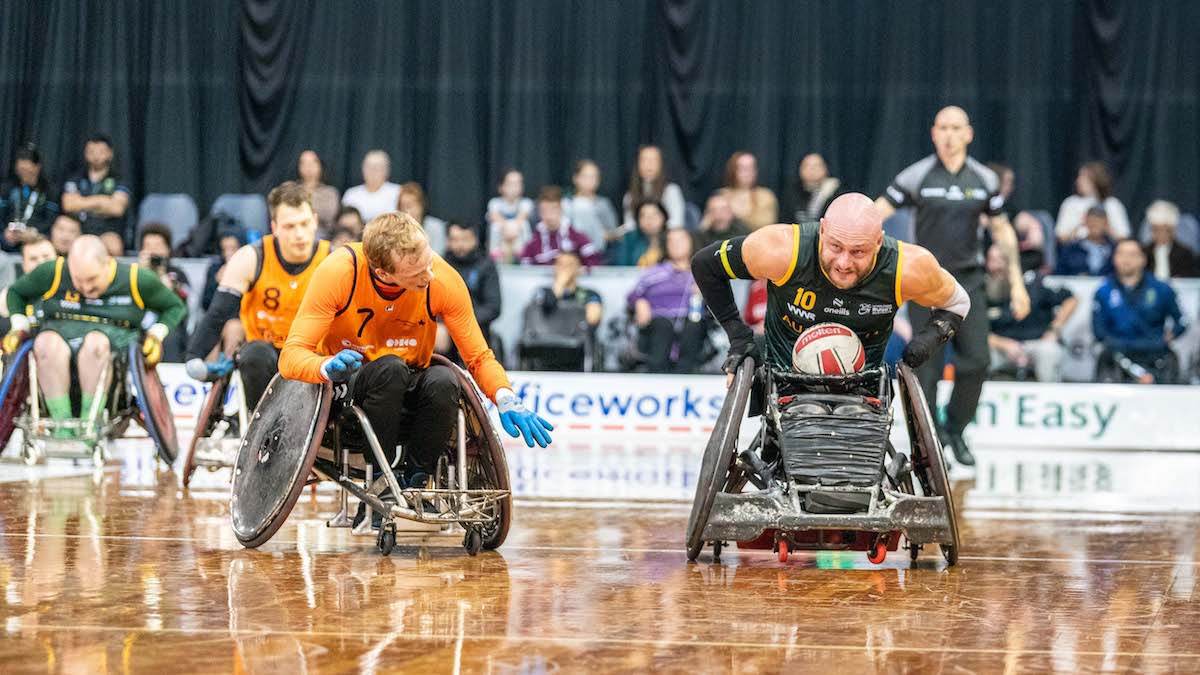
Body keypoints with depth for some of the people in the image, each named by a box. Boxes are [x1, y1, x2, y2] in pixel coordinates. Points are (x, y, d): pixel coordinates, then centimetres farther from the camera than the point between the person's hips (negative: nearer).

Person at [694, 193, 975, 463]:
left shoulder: (909, 269, -25)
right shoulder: (782, 252, -30)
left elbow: (956, 303, -2)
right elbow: (704, 263, -12)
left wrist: (931, 336, -22)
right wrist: (738, 334, -11)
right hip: (786, 371, -1)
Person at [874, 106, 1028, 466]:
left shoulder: (984, 180, 5)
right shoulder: (916, 176, -4)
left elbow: (1002, 231, 13)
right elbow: (875, 213, -7)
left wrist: (1016, 283, 10)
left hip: (967, 280, 2)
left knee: (976, 360, -8)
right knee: (926, 364, -3)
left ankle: (955, 429, 14)